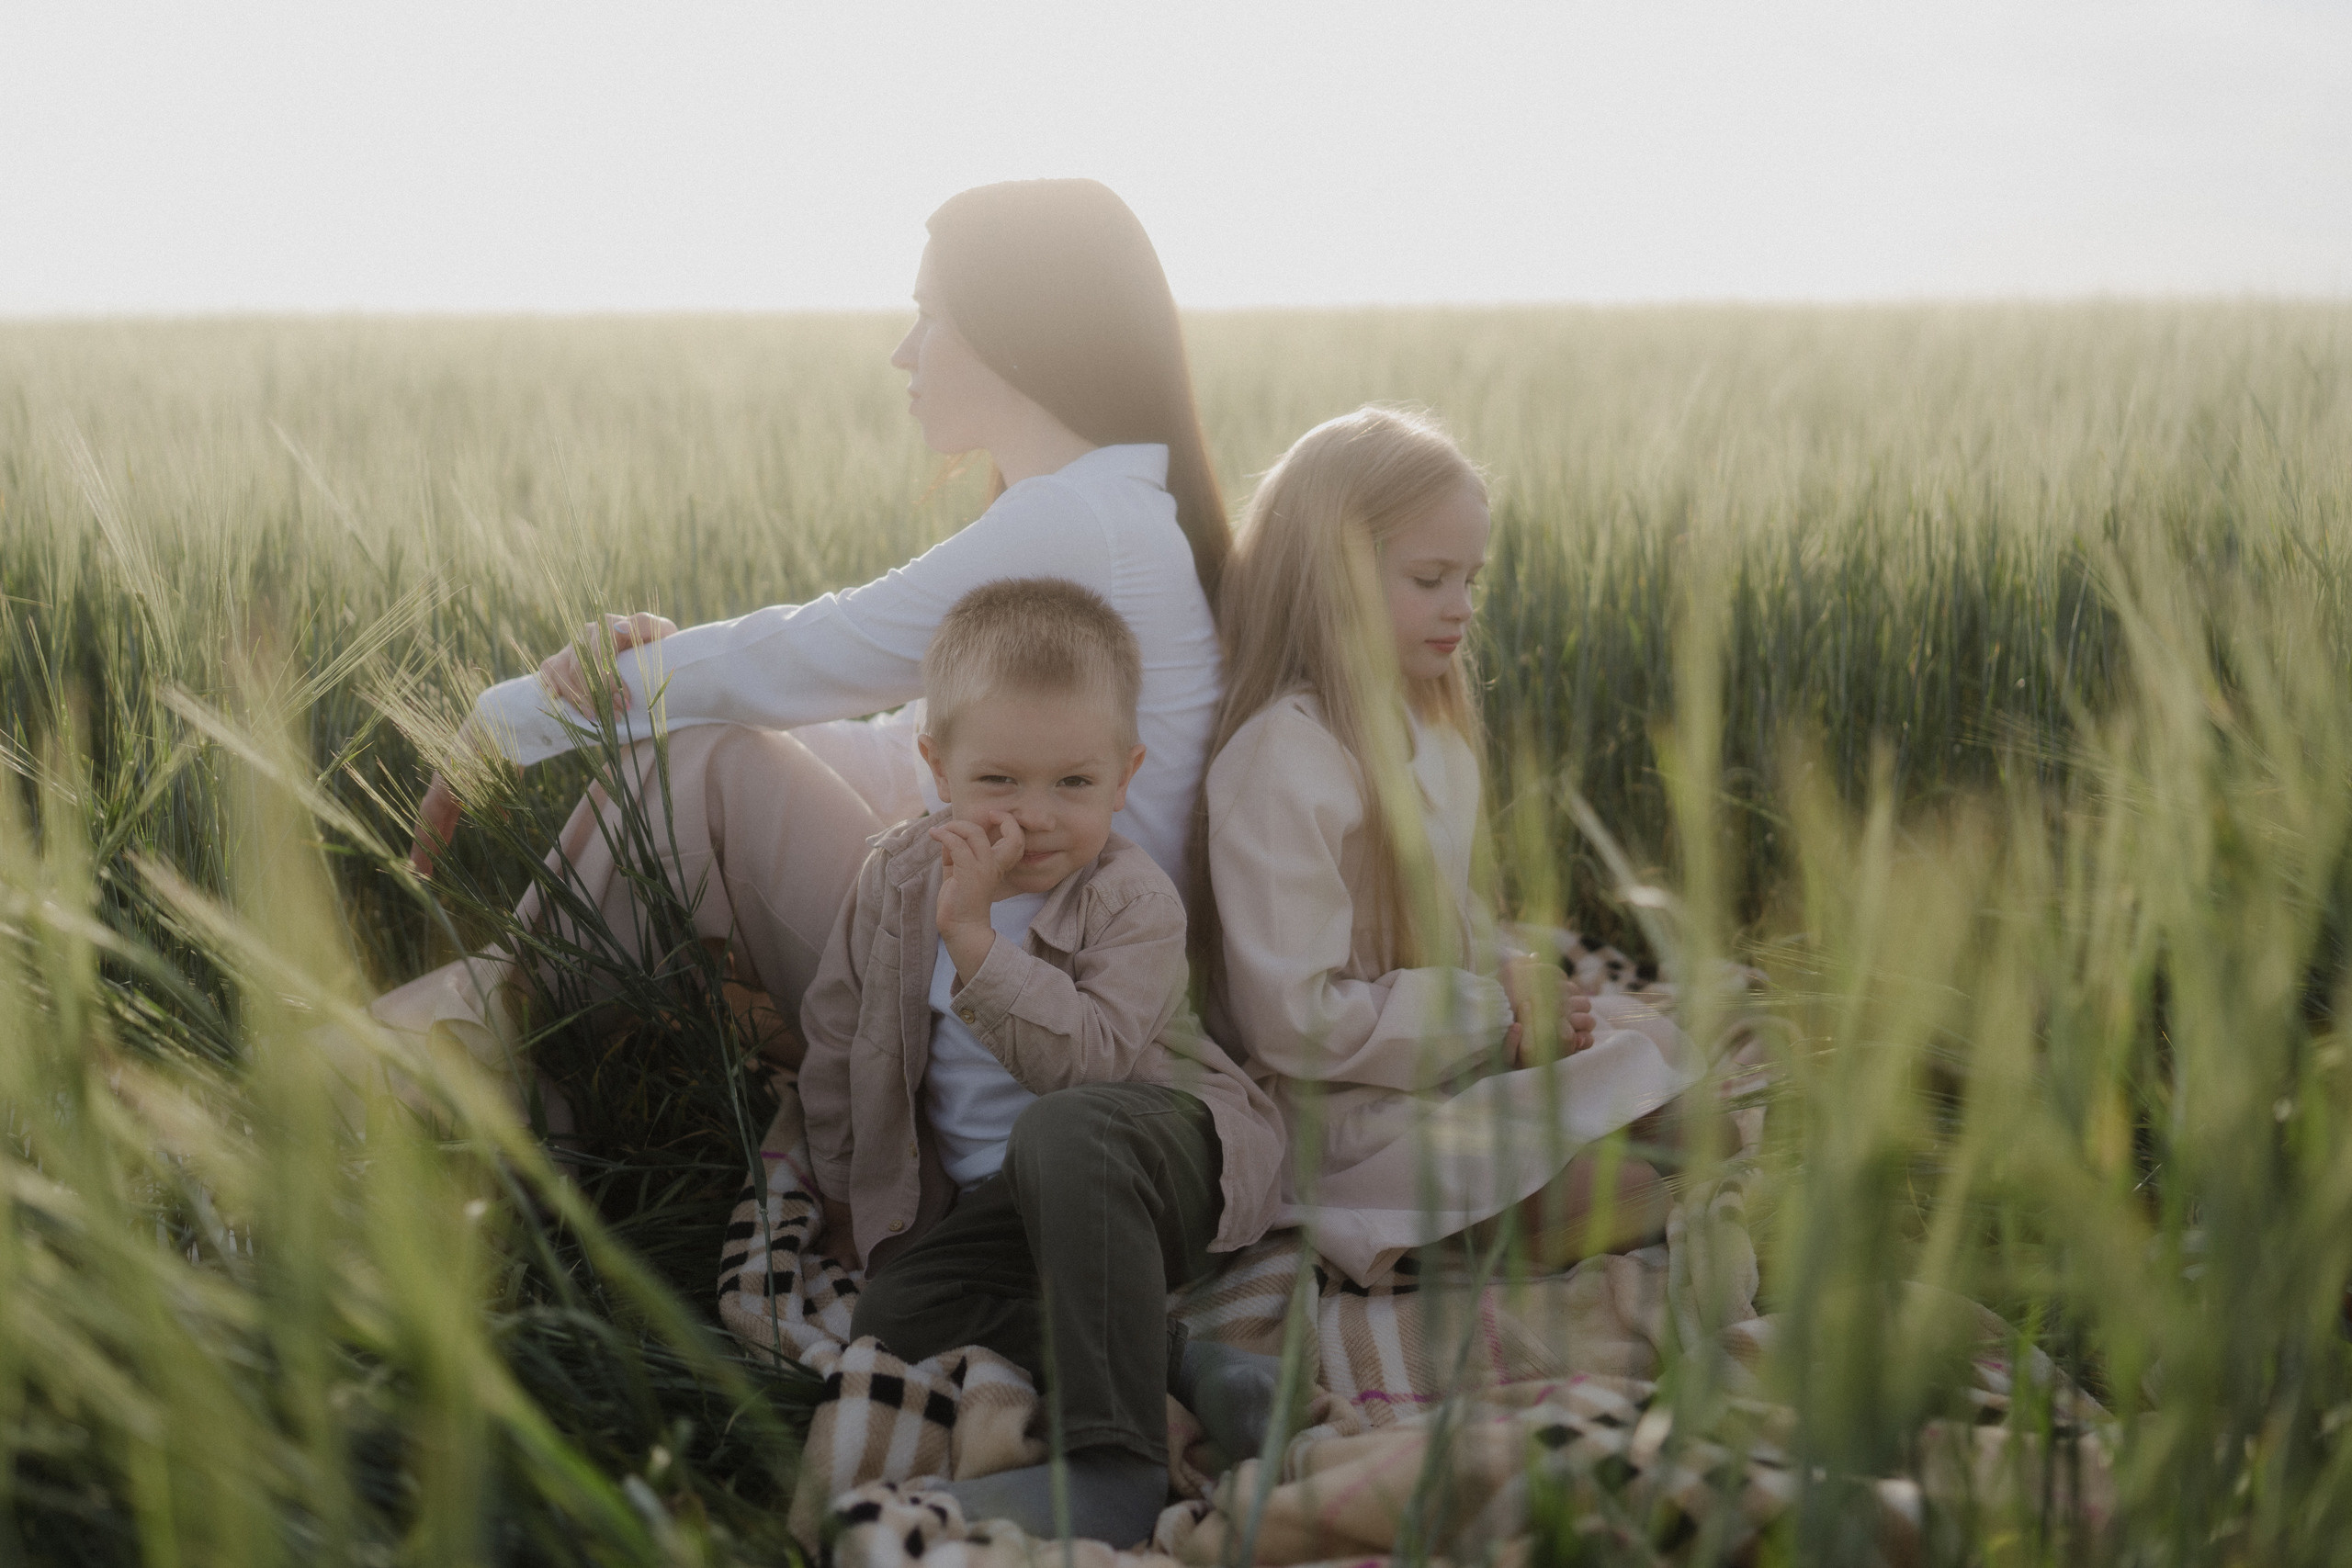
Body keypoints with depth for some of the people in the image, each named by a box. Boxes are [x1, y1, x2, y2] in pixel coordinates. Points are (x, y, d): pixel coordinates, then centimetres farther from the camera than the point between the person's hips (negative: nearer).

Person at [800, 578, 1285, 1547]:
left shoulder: (1132, 901, -15)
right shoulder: (898, 876, 0)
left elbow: (1090, 1058, -30)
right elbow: (838, 1033, 12)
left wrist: (976, 939, -35)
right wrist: (845, 1193, 18)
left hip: (1158, 1156, -6)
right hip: (997, 1200, 6)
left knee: (1064, 1132, -40)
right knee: (891, 1319, -19)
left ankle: (1114, 1464, -40)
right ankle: (1175, 1362, -18)